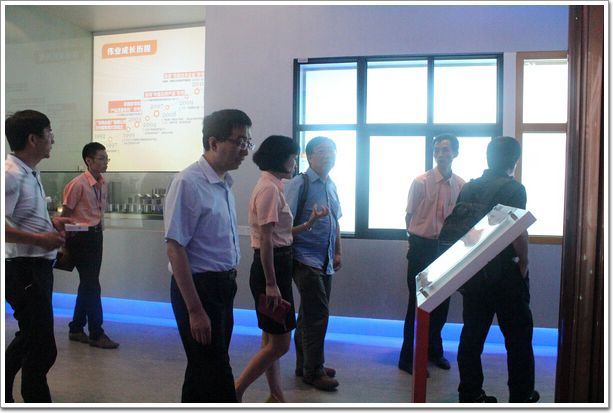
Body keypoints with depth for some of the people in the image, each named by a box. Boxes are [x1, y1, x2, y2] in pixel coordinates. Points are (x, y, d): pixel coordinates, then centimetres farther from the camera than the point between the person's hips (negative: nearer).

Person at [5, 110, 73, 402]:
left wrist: (50, 222, 9)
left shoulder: (30, 173, 11)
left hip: (37, 266, 10)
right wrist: (40, 239, -23)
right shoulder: (10, 174, -19)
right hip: (24, 269, -10)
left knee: (30, 337, 23)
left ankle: (4, 391, 40)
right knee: (42, 347, -1)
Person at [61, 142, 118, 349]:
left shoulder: (103, 184, 7)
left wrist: (99, 231, 17)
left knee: (88, 284, 14)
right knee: (92, 286, -4)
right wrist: (66, 243, -6)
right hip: (80, 237, -8)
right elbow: (65, 215, -10)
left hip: (96, 235, 8)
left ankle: (76, 329, 27)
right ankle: (96, 334, 5)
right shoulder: (78, 184, -15)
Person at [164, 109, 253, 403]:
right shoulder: (188, 183, -19)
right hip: (198, 287, -8)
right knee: (215, 376, 1)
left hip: (223, 287, 8)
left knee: (204, 369, 21)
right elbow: (175, 249, -21)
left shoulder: (225, 184, 7)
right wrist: (195, 309, -22)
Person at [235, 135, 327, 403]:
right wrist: (271, 284, -21)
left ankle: (276, 400, 27)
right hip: (270, 268, -10)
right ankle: (235, 394, 8)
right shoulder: (269, 188, -17)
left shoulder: (272, 187, 13)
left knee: (272, 340, 16)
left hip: (277, 266, 10)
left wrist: (309, 223, 12)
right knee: (279, 344, -2)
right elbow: (266, 240, -21)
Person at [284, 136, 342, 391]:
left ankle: (305, 365, 30)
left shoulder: (331, 186, 12)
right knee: (318, 314, -4)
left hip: (325, 262, 8)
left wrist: (338, 252, 16)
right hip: (306, 261, -7)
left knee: (310, 315, 16)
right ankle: (313, 371, 11)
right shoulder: (299, 184, -11)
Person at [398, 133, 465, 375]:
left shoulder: (461, 185, -1)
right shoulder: (421, 182, -10)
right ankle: (408, 358, 13)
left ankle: (434, 350, 34)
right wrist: (416, 240, 5)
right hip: (422, 248, -4)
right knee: (417, 303, 2)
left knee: (441, 302, 14)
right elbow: (410, 217, 0)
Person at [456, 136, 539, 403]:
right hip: (505, 273, -5)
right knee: (518, 337, 10)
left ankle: (470, 395, 17)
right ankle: (521, 397, 20)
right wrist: (523, 264, -4)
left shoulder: (468, 187, 6)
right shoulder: (513, 188, -10)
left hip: (473, 272, 5)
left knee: (472, 334, 10)